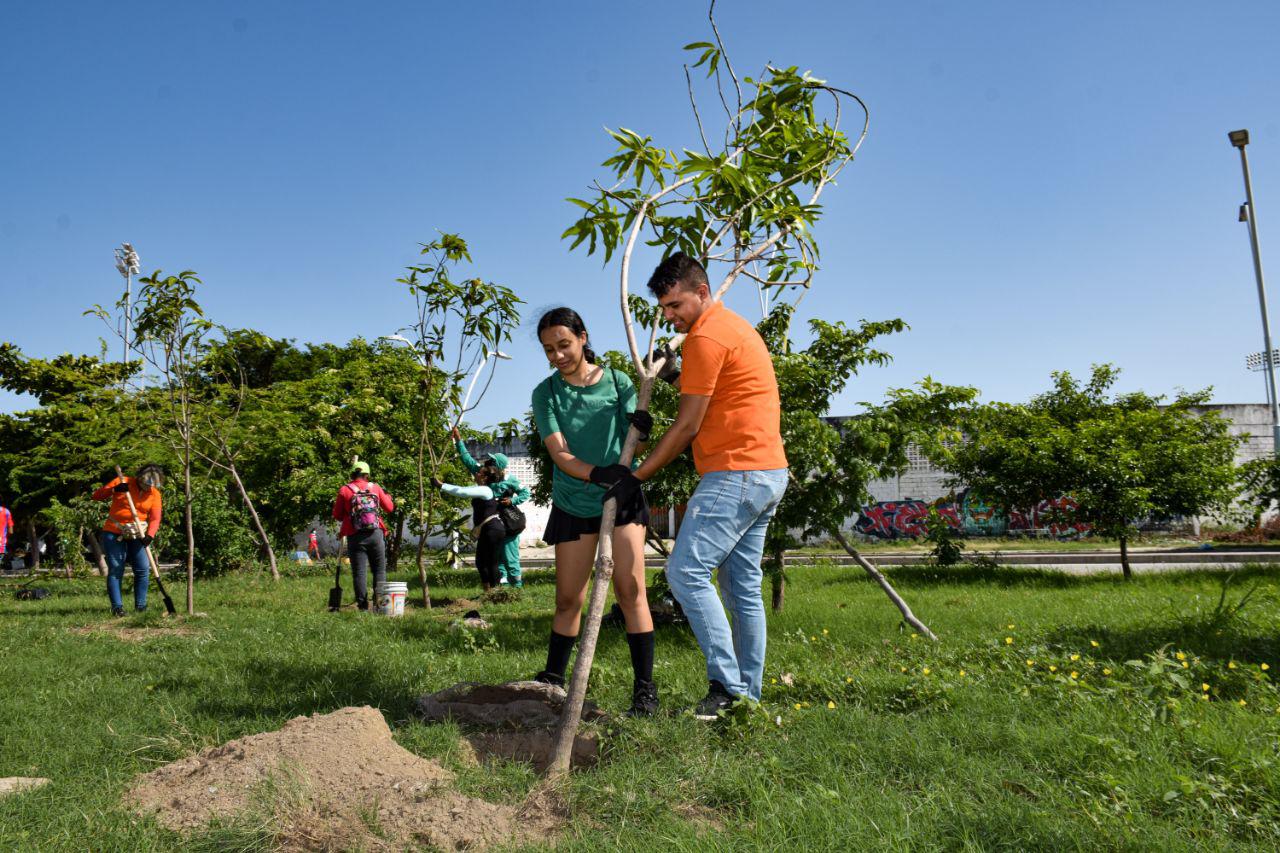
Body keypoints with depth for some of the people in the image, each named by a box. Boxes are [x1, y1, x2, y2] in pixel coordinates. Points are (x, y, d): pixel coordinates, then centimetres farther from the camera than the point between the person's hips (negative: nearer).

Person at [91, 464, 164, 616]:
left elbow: (155, 518, -9)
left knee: (143, 569, -2)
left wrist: (149, 535, -26)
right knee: (115, 570, -3)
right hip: (114, 533, -2)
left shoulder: (155, 494, -1)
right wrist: (114, 489, -21)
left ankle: (140, 606, 9)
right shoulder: (122, 482, -5)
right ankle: (117, 606, 2)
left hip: (137, 535, 2)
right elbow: (96, 496, -3)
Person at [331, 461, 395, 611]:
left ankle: (363, 605, 3)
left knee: (359, 572, 4)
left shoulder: (344, 491, -2)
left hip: (355, 536, -1)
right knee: (379, 570, 10)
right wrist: (387, 495, 29)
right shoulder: (375, 488, 4)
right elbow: (389, 508, 12)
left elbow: (337, 515, 3)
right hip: (376, 535, 1)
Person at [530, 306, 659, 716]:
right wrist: (597, 474, -34)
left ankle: (645, 687, -4)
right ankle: (553, 679, 21)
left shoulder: (617, 382, -5)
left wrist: (641, 425, -32)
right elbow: (559, 453, -15)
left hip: (622, 498, -1)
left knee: (630, 589, -9)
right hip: (573, 503, 1)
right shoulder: (546, 394, -6)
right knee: (568, 599, 6)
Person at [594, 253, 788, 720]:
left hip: (736, 473, -11)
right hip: (766, 472, 11)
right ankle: (748, 694, 17)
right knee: (742, 586, 11)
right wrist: (676, 377, 16)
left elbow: (687, 426, -12)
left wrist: (636, 476, -6)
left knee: (687, 571, -13)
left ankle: (727, 685, -10)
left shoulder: (707, 337, -12)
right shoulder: (733, 325, 20)